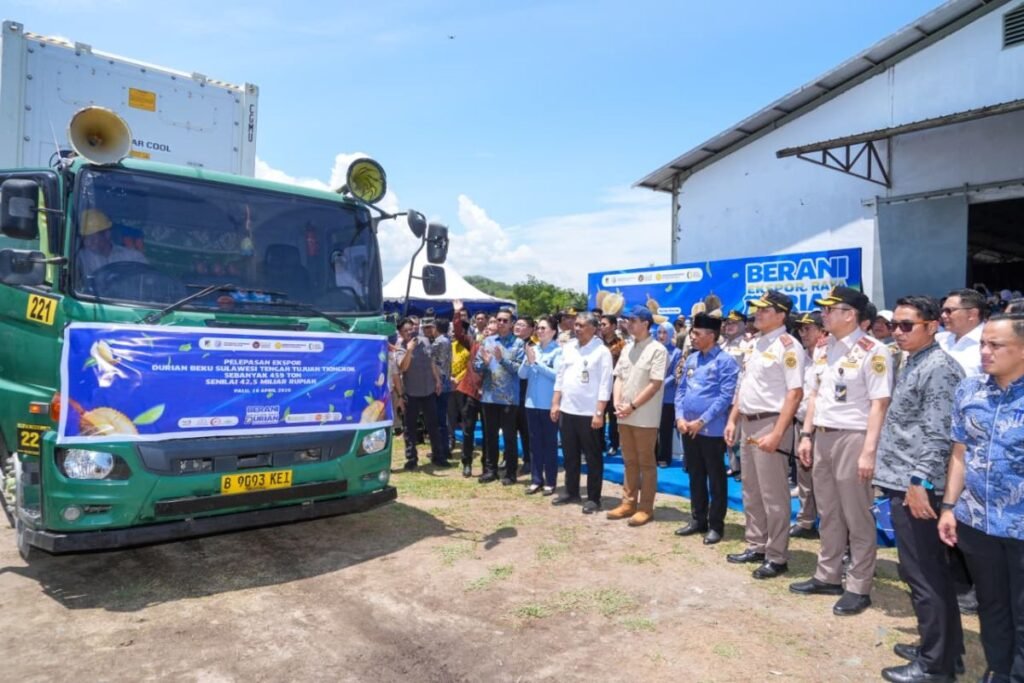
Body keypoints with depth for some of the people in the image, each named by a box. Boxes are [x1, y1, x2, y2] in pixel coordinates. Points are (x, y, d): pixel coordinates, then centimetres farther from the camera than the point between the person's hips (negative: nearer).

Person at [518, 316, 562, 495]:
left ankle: (550, 481, 14)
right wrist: (528, 362, -13)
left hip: (549, 404, -5)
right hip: (532, 402, 5)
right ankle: (536, 480, 20)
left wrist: (536, 362, -16)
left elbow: (557, 375, -17)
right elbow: (522, 374, 5)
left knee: (550, 443, 6)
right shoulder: (532, 349, 7)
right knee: (535, 442, 11)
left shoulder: (558, 351, -8)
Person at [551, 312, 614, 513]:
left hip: (589, 413, -6)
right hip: (567, 410, 6)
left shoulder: (602, 351, -9)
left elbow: (605, 385, -12)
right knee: (569, 455, 15)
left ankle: (593, 498, 14)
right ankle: (571, 492, 29)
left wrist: (599, 413, -16)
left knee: (593, 458, 4)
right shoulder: (568, 347, 9)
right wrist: (555, 403, 8)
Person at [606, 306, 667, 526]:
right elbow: (619, 378, 13)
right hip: (624, 416, 7)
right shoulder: (627, 349, 12)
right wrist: (617, 402, -3)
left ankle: (645, 508, 10)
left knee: (646, 463, 3)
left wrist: (632, 406, -15)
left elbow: (655, 384, -16)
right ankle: (628, 503, 23)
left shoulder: (657, 350, -10)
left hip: (645, 417, -7)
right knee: (629, 462, 14)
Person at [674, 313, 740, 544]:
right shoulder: (691, 359, 11)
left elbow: (726, 396, -16)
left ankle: (716, 525, 16)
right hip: (688, 428, 7)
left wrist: (701, 421, -18)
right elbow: (680, 390, 13)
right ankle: (698, 520, 27)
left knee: (715, 479, 5)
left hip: (712, 430, -6)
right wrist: (680, 417, -2)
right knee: (695, 476, 15)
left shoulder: (725, 361, -10)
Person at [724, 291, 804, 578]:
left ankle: (777, 557, 12)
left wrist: (777, 434, -23)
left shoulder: (788, 346, -13)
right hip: (747, 423, 9)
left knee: (773, 495, 0)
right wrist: (733, 420, 14)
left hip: (770, 423, -9)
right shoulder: (756, 343, 13)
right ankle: (756, 546, 29)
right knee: (751, 492, 16)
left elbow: (795, 392, -19)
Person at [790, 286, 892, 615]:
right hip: (822, 437, 8)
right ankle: (827, 576, 30)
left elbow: (879, 404, -16)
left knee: (857, 517, 5)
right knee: (828, 514, 17)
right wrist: (807, 435, 12)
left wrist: (868, 451, -19)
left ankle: (858, 588, 18)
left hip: (852, 438, -7)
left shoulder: (872, 351, -14)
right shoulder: (822, 348, 9)